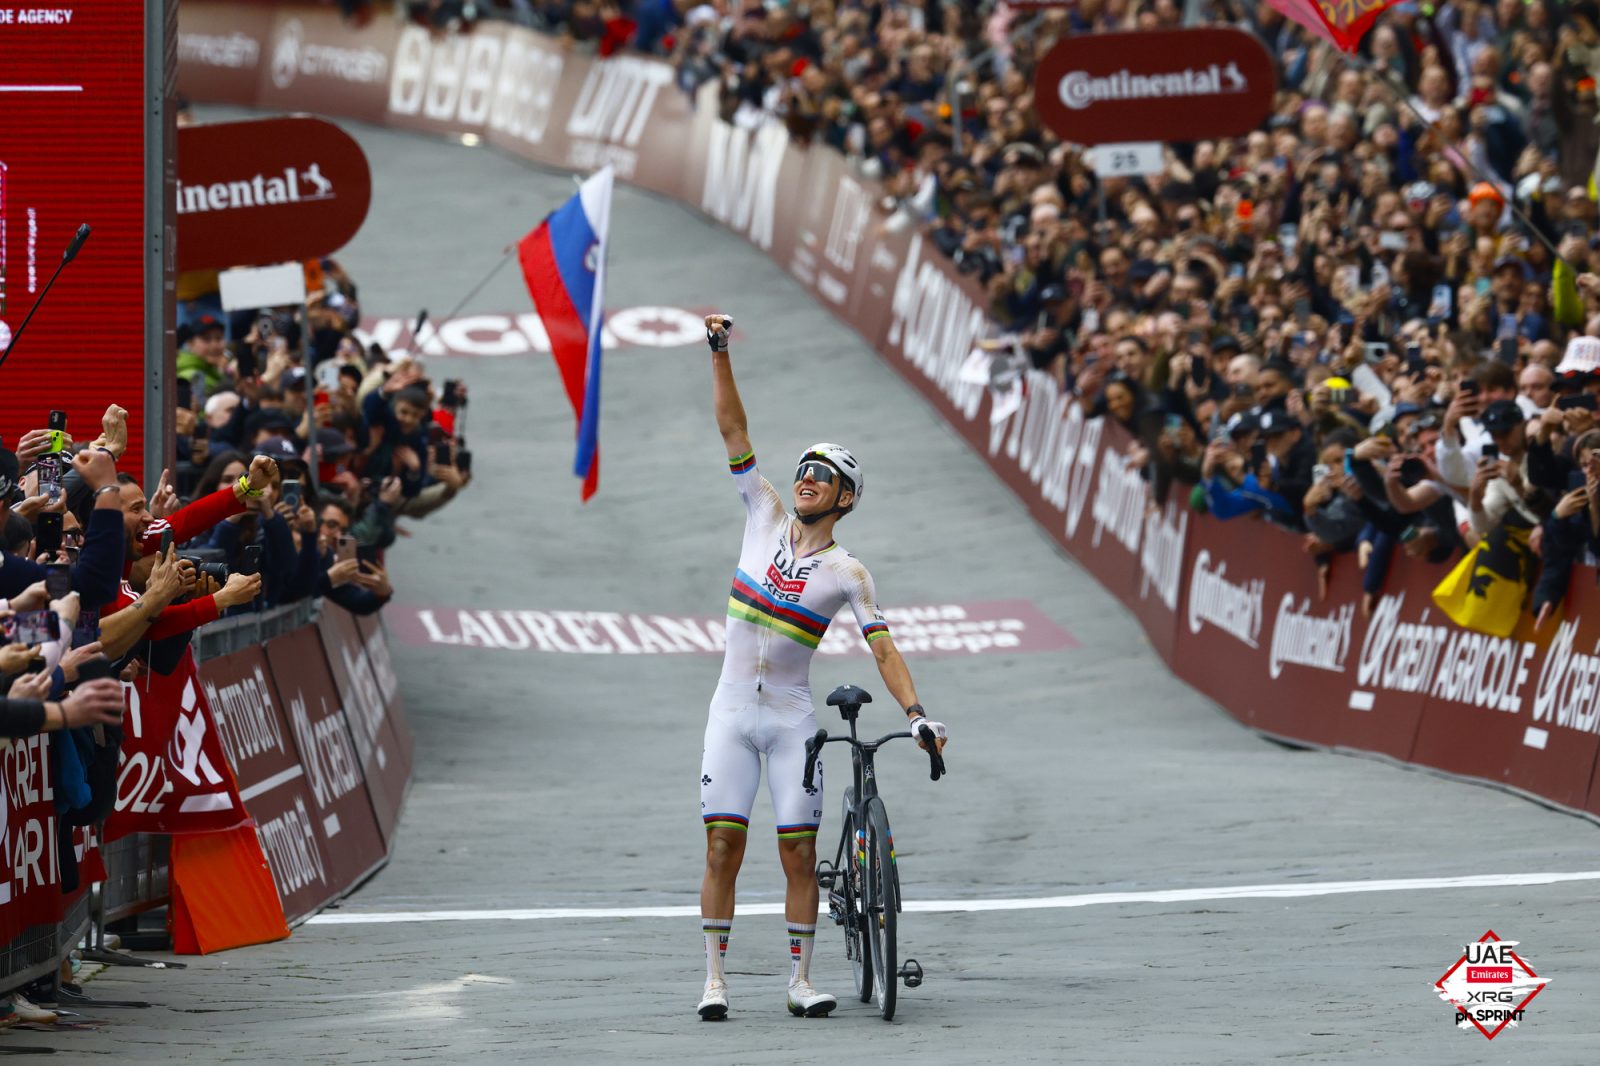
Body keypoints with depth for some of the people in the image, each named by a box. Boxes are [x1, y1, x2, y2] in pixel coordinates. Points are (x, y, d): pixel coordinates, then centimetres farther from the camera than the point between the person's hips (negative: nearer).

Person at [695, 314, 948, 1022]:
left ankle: (800, 979, 5)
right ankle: (715, 977, 0)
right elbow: (733, 431, 1)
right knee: (723, 847, -4)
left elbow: (884, 649, -6)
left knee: (799, 855, -2)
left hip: (792, 718, -1)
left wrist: (915, 711, -20)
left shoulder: (847, 574, -2)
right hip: (732, 711, 1)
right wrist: (720, 356, -6)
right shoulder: (765, 517, 4)